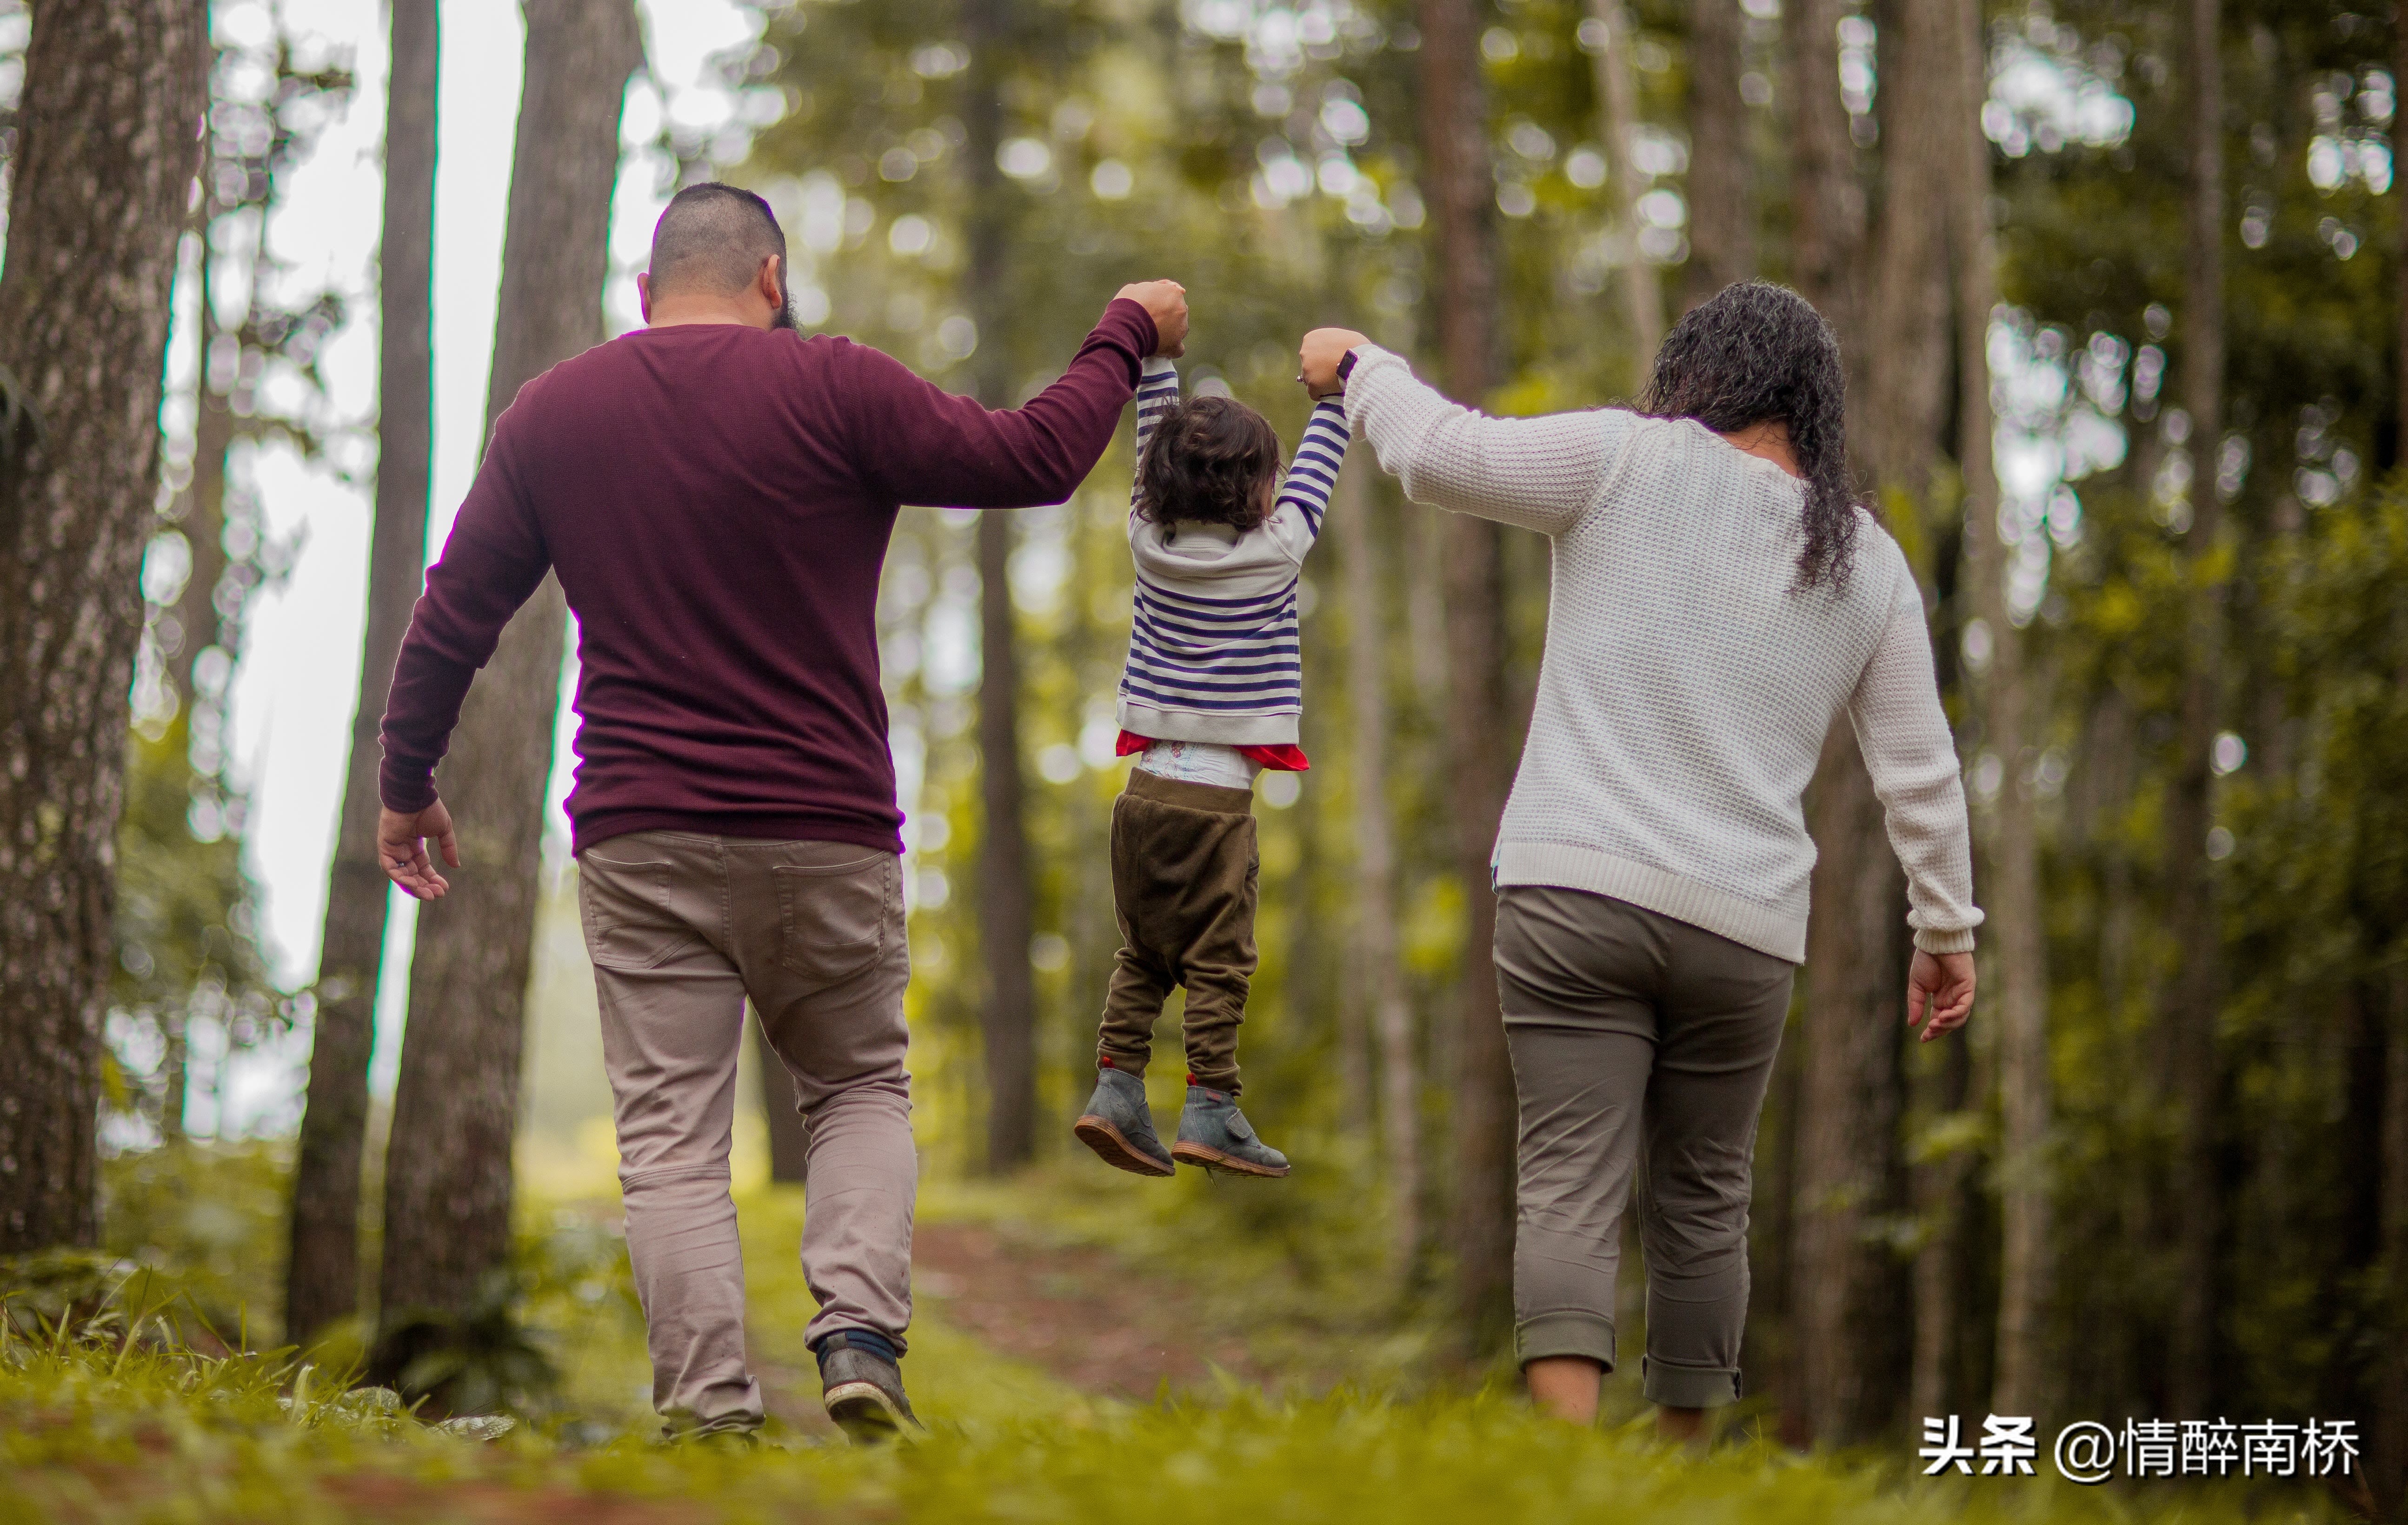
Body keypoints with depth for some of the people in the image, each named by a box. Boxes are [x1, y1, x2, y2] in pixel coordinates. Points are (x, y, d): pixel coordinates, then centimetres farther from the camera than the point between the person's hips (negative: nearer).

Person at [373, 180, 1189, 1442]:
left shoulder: (551, 414, 7)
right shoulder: (833, 389, -4)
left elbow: (453, 614, 11)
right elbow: (1033, 459, -2)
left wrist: (407, 783, 23)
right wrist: (1127, 336, 14)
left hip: (641, 840, 1)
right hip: (825, 833, -1)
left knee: (670, 1136, 2)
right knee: (862, 1088, 16)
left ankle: (707, 1410, -9)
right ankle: (859, 1330, -5)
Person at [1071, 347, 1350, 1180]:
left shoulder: (1152, 542, 3)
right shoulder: (1274, 555, -6)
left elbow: (1155, 450, 16)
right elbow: (1315, 474, 8)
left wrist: (1156, 358, 23)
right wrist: (1335, 392, 21)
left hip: (1145, 788, 5)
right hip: (1217, 795, -5)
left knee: (1142, 955, 13)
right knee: (1217, 961, -1)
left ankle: (1116, 1088, 6)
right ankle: (1210, 1112, -3)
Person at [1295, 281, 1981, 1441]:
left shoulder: (1633, 463, 0)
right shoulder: (1869, 564, 12)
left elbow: (1442, 454, 0)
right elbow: (1920, 771, 14)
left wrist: (1359, 367, 19)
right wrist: (1946, 930, 23)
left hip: (1577, 889, -3)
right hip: (1743, 924, 3)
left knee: (1570, 1183, -9)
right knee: (1701, 1200, 15)